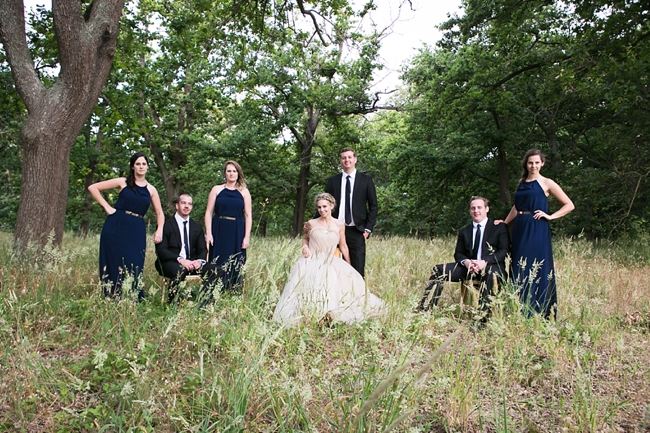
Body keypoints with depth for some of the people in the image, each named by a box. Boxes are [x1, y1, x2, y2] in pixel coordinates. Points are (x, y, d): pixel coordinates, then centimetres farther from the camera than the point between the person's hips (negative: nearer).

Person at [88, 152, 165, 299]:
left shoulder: (151, 190, 10)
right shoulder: (123, 182, 3)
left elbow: (159, 213, 16)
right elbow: (93, 188, 4)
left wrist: (159, 230, 0)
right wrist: (106, 207, -3)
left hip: (136, 232, 2)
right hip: (116, 227, -2)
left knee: (134, 268, 1)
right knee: (115, 265, 1)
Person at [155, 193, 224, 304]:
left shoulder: (197, 226, 19)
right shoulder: (166, 225, 3)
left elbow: (202, 249, 14)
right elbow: (161, 250, -7)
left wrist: (200, 261, -10)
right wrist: (180, 259, -23)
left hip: (192, 263, 5)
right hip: (171, 263, -5)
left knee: (217, 271, -20)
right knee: (180, 271, -40)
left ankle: (202, 303, -19)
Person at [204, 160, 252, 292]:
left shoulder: (244, 192, 6)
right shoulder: (216, 189, 7)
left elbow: (248, 215, 3)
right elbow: (209, 213, 3)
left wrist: (247, 236, -5)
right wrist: (208, 233, -7)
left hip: (237, 233, 0)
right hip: (219, 231, 0)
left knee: (235, 265, 2)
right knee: (217, 264, 2)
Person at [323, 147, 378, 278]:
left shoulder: (366, 180, 5)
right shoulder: (333, 180, 10)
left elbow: (373, 206, 5)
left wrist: (368, 228, -3)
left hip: (356, 231, -2)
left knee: (358, 271, -2)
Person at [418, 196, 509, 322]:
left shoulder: (499, 228, 8)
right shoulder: (464, 231, 20)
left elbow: (504, 251, -3)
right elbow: (458, 253, 15)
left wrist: (484, 261, -21)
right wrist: (465, 262, -11)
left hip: (491, 266, -4)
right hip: (469, 267, 4)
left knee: (491, 273, -40)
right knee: (439, 270, -14)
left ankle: (482, 319, -40)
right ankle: (423, 311, -21)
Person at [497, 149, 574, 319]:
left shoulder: (547, 183, -2)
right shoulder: (521, 183, 15)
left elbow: (569, 205, -2)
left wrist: (550, 216, -11)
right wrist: (505, 222, 17)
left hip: (537, 230, -6)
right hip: (520, 229, 6)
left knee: (537, 269, -4)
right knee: (519, 268, 8)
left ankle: (539, 313, 4)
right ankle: (521, 311, 18)